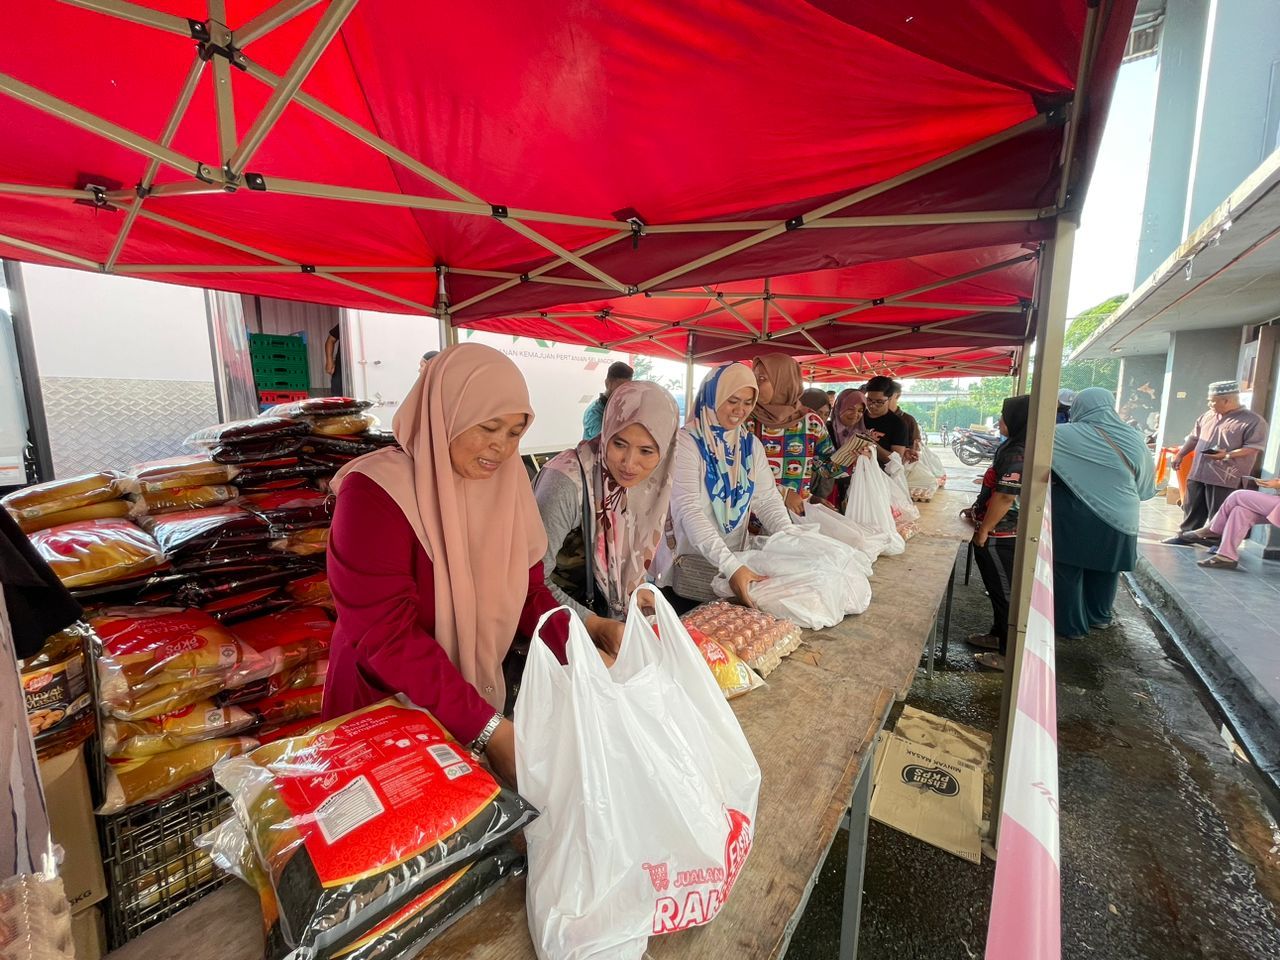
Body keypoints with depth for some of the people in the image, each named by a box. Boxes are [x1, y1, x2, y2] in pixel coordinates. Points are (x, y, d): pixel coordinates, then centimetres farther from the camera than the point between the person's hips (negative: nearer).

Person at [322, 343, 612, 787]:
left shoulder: (504, 484, -5)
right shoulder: (375, 494, -23)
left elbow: (528, 591, -2)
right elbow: (387, 635, -27)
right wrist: (488, 729, -29)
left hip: (482, 697, 5)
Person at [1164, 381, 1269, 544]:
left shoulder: (1253, 421, -6)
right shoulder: (1208, 416, 13)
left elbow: (1254, 447, -12)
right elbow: (1194, 437, 21)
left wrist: (1227, 455, -24)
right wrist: (1180, 454, 15)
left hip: (1224, 478, -6)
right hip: (1198, 473, 6)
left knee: (1219, 513, 0)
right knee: (1192, 508, 12)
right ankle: (1186, 535, 21)